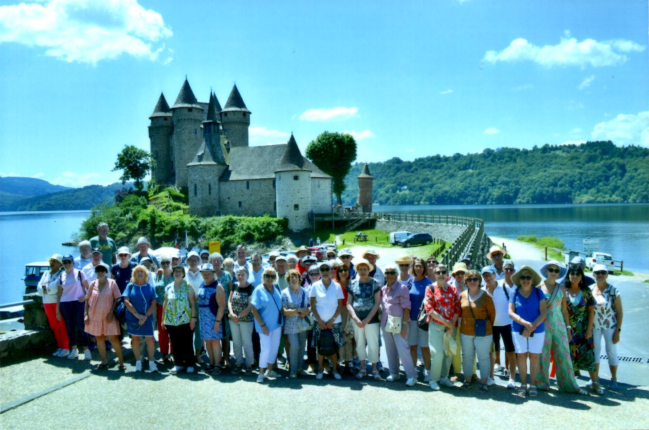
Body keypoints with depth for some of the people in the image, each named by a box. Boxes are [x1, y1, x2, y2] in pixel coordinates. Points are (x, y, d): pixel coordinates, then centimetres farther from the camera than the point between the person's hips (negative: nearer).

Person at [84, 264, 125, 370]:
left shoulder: (112, 283, -2)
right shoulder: (92, 284, 6)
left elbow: (117, 299, -4)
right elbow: (87, 300, 9)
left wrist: (111, 312, -11)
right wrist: (86, 314, 1)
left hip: (108, 317, -3)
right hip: (95, 316, 3)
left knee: (113, 338, -6)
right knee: (99, 338, 9)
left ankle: (121, 361, 3)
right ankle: (104, 362, 18)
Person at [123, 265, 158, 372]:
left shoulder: (150, 287, 3)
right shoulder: (130, 286, 2)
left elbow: (153, 304, -1)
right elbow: (126, 301, -6)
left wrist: (145, 316, -14)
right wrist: (137, 315, -14)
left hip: (147, 318, 0)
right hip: (133, 317, 1)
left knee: (150, 339, -4)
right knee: (135, 338, 7)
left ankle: (151, 361, 6)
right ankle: (138, 361, 18)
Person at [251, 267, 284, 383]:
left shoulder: (276, 288, 2)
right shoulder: (259, 290, -13)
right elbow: (254, 309, -15)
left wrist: (282, 321, 4)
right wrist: (262, 325, -17)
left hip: (277, 323, 6)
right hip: (265, 325, -6)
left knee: (275, 347, 13)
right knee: (266, 349, -4)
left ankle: (269, 370, 28)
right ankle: (261, 373, 13)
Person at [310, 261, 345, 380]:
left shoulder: (337, 286, 1)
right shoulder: (315, 286, 1)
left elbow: (340, 305, 1)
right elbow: (312, 306, 0)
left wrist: (332, 320, -8)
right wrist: (320, 321, -8)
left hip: (334, 322, 0)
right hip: (320, 322, 0)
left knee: (334, 346, 3)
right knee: (320, 346, 3)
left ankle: (335, 369, 17)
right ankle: (320, 369, 17)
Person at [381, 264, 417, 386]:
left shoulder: (402, 288, -8)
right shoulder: (383, 289, 11)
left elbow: (406, 307, -11)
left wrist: (405, 325, -16)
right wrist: (381, 320, 10)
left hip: (398, 323, -6)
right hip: (385, 323, 6)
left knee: (403, 349, -9)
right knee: (390, 349, 11)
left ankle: (411, 375, -1)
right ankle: (393, 373, 22)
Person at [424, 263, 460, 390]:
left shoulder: (453, 289, 8)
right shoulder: (430, 288, -2)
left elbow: (458, 308, 4)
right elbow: (429, 309, -9)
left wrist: (452, 325, -8)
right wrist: (445, 321, -13)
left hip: (451, 326, 4)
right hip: (436, 325, -4)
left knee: (449, 352, 8)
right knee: (437, 353, -8)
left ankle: (444, 377, 24)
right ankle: (433, 379, 7)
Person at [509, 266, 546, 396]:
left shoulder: (538, 293, 0)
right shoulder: (515, 293, 1)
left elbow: (543, 312, -5)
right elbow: (511, 312, -5)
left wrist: (532, 326, -17)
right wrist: (525, 323, -20)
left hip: (537, 330, 0)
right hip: (518, 330, 1)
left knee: (534, 356, 4)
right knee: (521, 356, 4)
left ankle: (533, 384, 15)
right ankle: (523, 384, 15)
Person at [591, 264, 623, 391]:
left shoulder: (613, 291, -10)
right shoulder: (590, 290, -2)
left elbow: (620, 312, -7)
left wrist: (618, 331, -11)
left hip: (610, 326, -3)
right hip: (594, 326, 3)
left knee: (612, 352, 6)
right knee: (595, 351, 11)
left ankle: (614, 378, 22)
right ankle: (595, 377, 24)